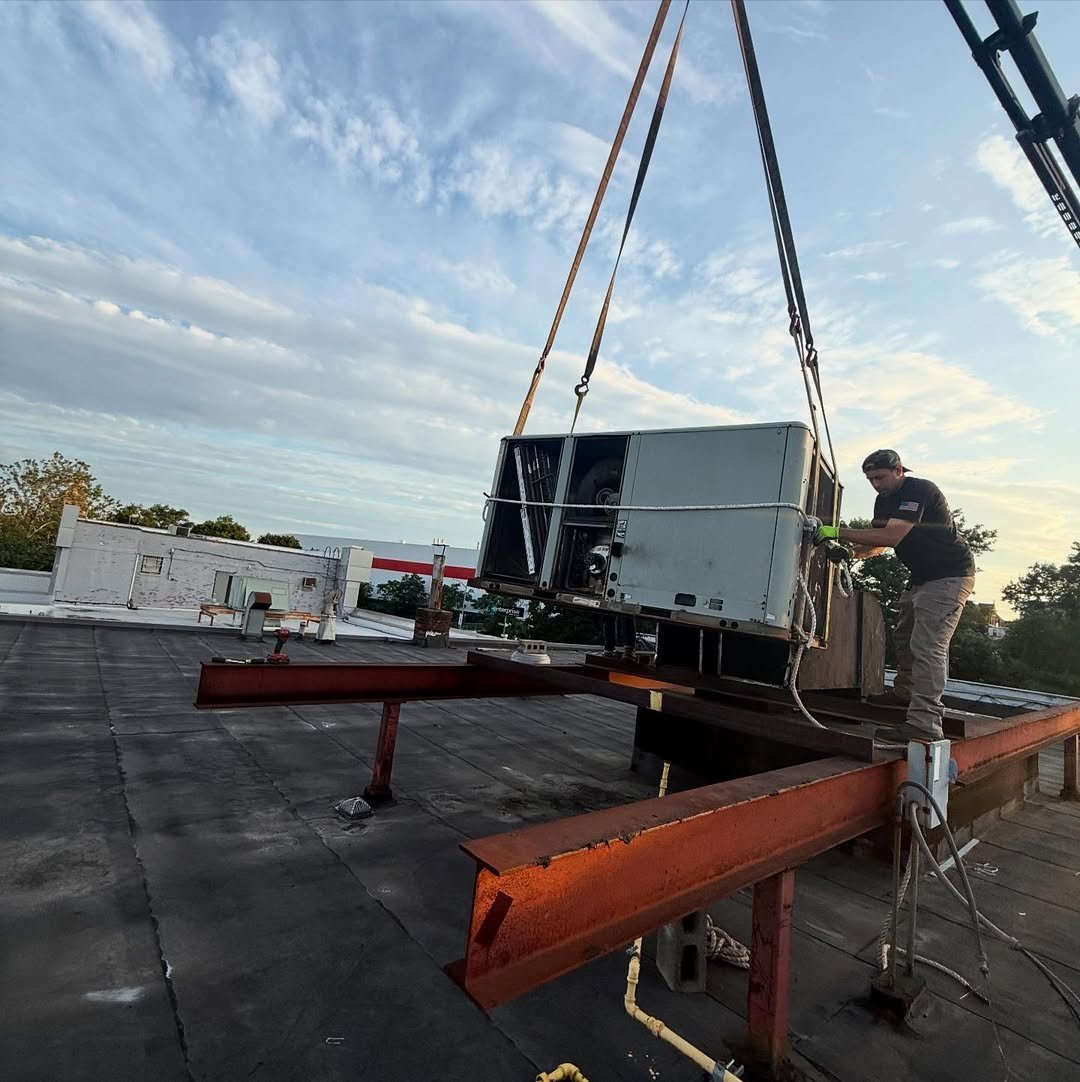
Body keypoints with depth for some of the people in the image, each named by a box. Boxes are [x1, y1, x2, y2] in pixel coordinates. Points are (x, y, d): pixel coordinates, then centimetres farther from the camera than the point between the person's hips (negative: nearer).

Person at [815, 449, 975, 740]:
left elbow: (893, 536, -35)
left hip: (951, 575, -10)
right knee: (904, 638, 19)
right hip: (922, 576, 10)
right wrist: (851, 551, -11)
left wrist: (839, 532, -35)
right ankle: (904, 695, 36)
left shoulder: (919, 491, -23)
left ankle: (925, 724, -20)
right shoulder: (884, 500, 7)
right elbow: (877, 543, 9)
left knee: (927, 646, -19)